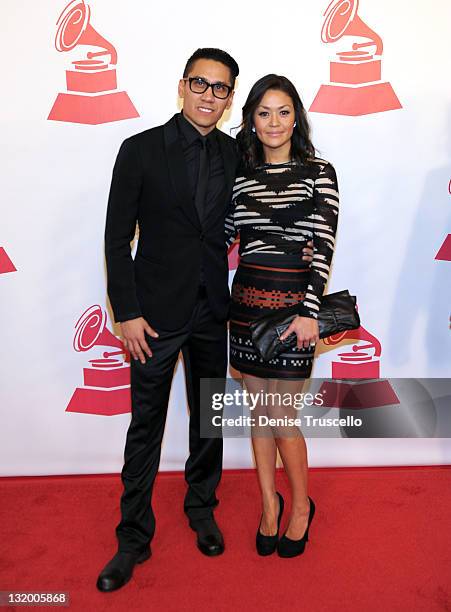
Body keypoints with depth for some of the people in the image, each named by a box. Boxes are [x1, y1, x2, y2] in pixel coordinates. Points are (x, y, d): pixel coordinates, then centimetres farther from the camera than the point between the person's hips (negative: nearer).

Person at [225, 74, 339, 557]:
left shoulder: (318, 173, -2)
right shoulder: (239, 177, 8)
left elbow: (324, 246, -10)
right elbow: (221, 241, 11)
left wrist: (309, 311, -18)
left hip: (293, 303, -4)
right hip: (246, 300, 4)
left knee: (280, 413, 1)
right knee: (259, 409, 12)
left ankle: (301, 506, 26)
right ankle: (269, 504, 31)